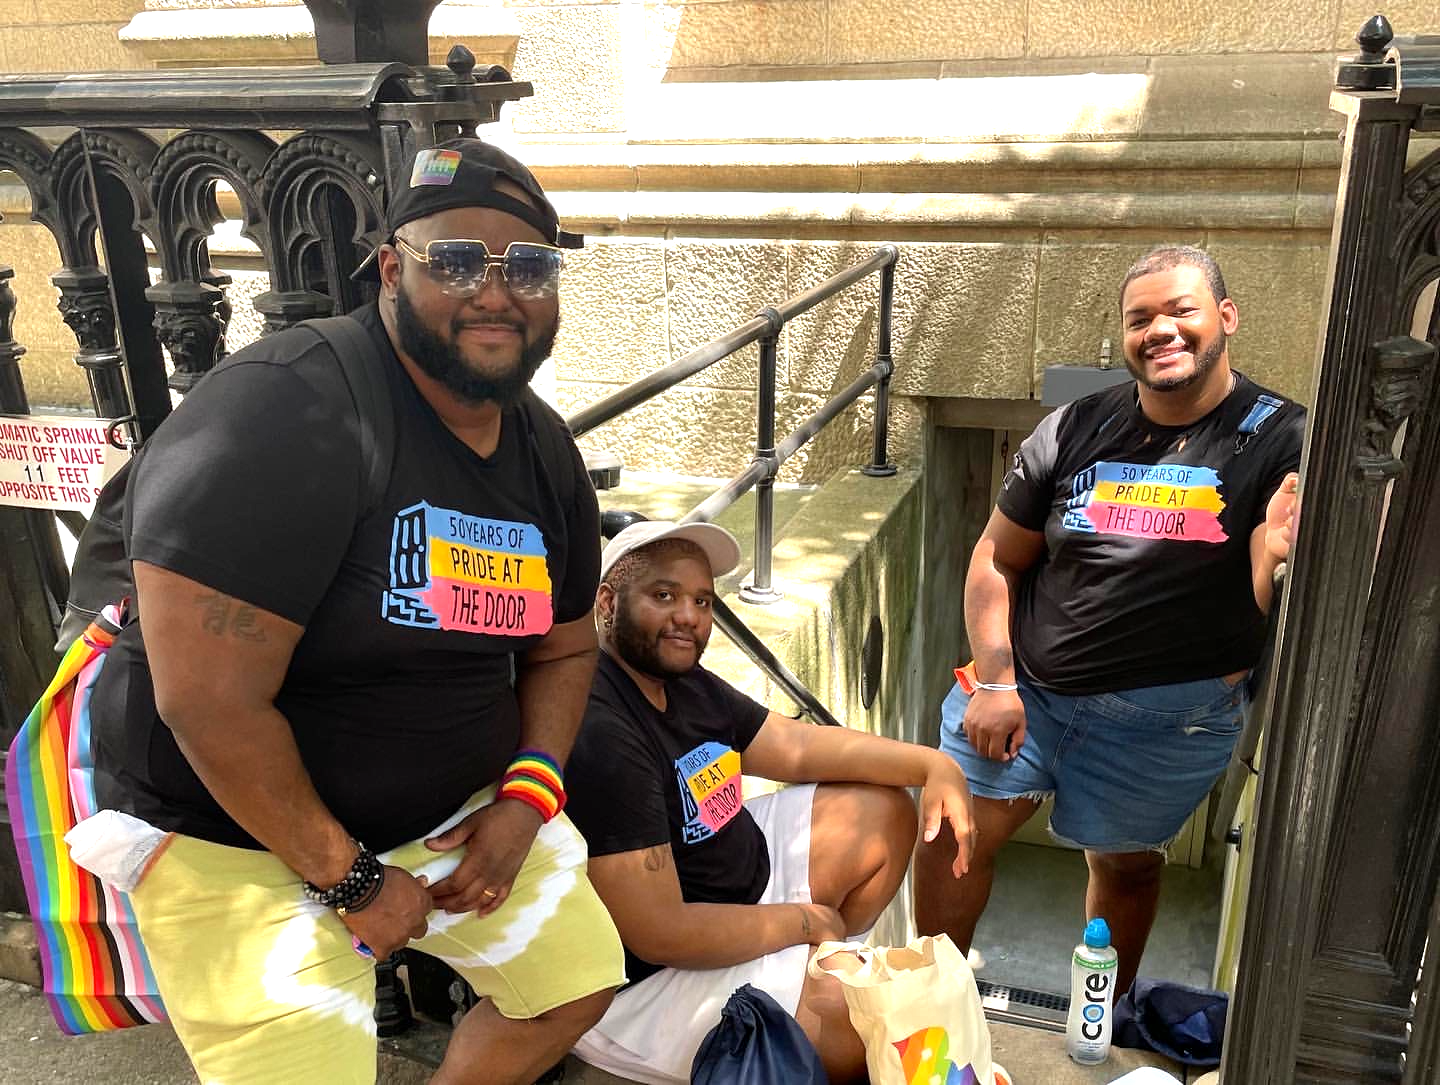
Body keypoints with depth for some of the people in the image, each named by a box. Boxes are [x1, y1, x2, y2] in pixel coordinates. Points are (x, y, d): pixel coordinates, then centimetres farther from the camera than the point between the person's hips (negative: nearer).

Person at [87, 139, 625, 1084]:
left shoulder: (547, 455, -2)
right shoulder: (282, 413, -26)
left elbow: (563, 648, 9)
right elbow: (208, 702, -28)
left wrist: (525, 801, -8)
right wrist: (351, 878, -19)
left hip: (457, 805, 7)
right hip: (237, 831, -6)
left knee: (579, 982, 14)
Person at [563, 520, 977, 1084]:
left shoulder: (682, 680, 0)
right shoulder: (600, 734, -30)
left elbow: (796, 746, 9)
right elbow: (662, 935, -29)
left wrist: (932, 763, -4)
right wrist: (803, 920, -14)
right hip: (641, 978, -9)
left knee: (884, 812, 10)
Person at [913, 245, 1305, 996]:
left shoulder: (1281, 442, -7)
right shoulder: (1077, 430, 0)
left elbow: (1273, 609, -11)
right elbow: (997, 560, 3)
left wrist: (1276, 556, -34)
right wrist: (994, 682, -6)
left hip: (1168, 715, -2)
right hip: (1024, 683, 2)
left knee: (1125, 863, 14)